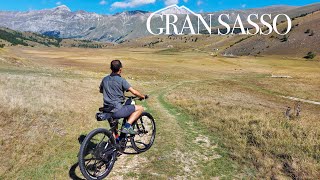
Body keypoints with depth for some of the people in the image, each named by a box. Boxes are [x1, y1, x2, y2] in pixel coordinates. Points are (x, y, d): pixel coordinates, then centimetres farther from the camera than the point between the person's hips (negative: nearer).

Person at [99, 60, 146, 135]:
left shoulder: (105, 79, 8)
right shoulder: (121, 80, -11)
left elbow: (101, 91, 26)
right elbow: (134, 92, -12)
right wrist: (143, 96, 6)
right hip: (117, 110, -7)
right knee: (140, 108, 2)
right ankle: (127, 126, -5)